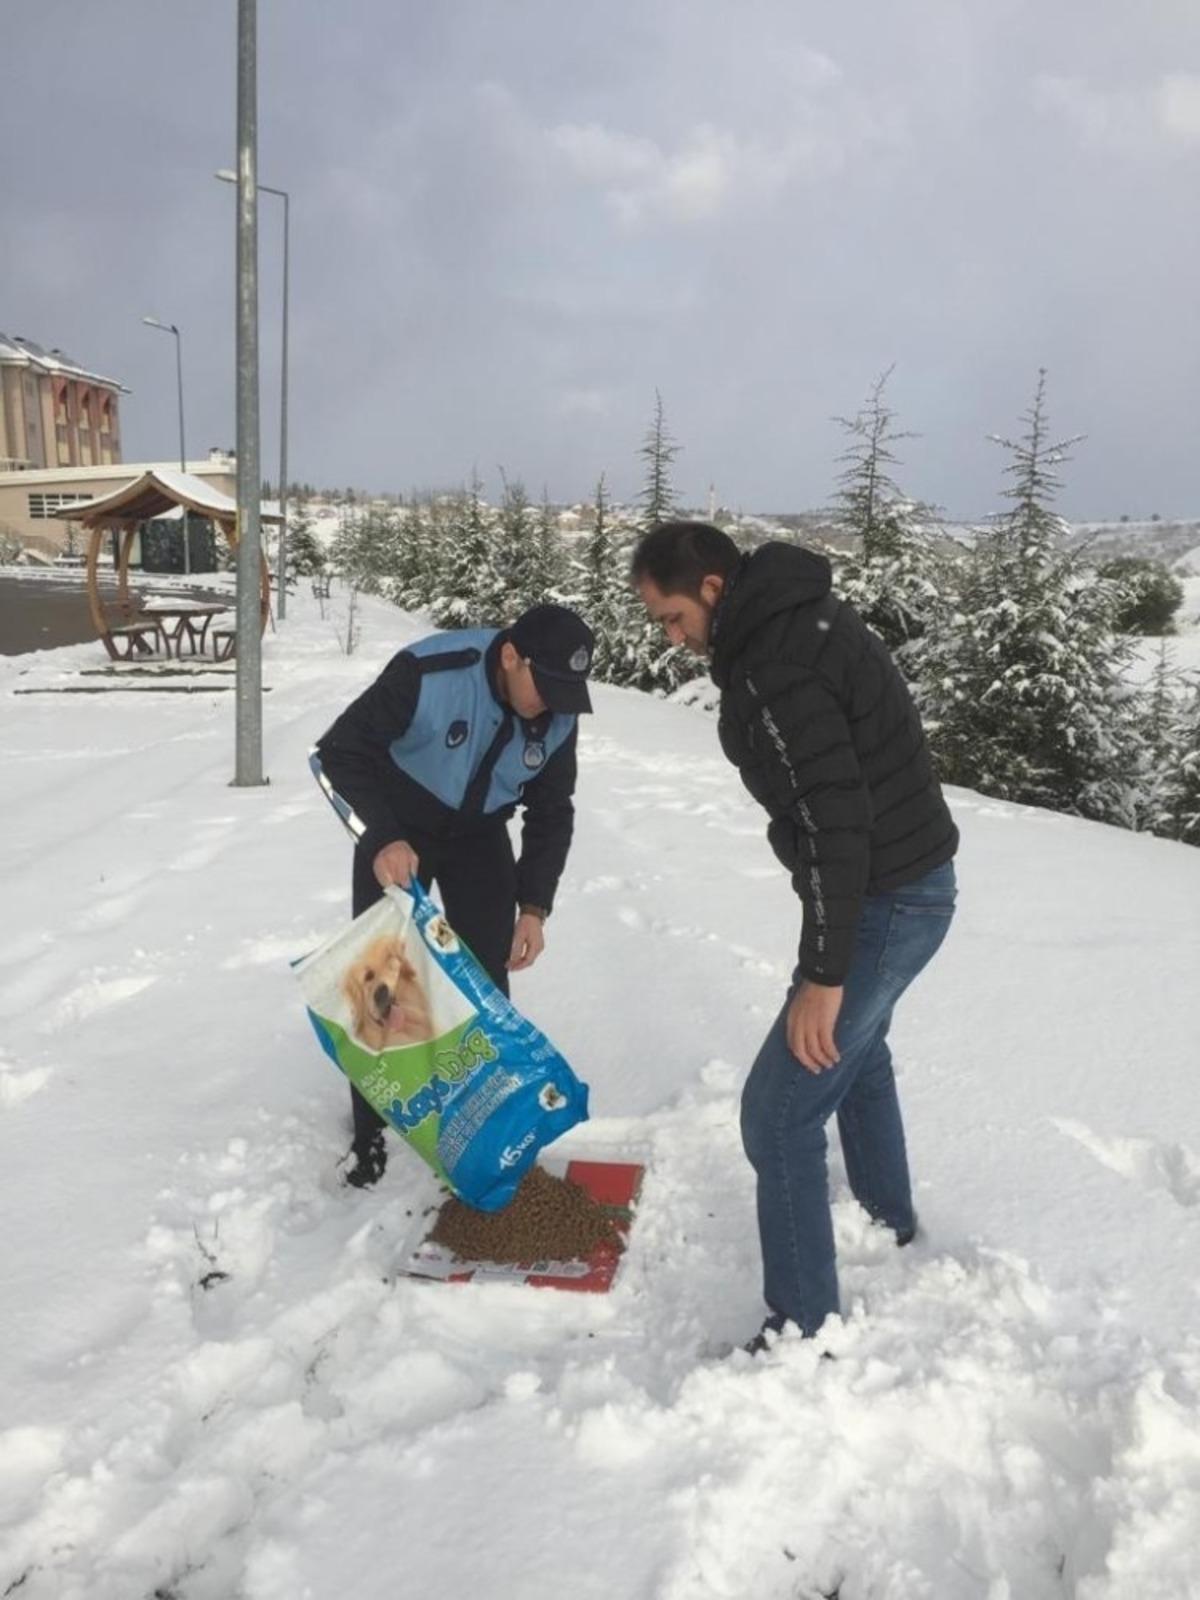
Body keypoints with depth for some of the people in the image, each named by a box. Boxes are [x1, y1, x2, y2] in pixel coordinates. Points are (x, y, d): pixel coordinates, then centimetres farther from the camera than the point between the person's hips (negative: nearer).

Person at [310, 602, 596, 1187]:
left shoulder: (558, 716, -18)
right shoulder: (427, 672, -34)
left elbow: (551, 812, -4)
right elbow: (336, 754, -26)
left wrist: (534, 907, -10)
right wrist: (382, 837, -37)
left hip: (480, 837, 3)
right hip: (397, 832, -3)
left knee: (487, 982, 1)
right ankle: (370, 1132, 16)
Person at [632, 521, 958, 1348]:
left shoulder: (776, 667, -26)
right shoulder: (800, 617, 7)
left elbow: (832, 821, -29)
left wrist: (822, 973, -25)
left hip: (886, 902, -11)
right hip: (908, 882, 11)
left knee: (780, 1108, -4)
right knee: (853, 1049, 31)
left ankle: (804, 1330, 10)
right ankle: (887, 1217, 53)